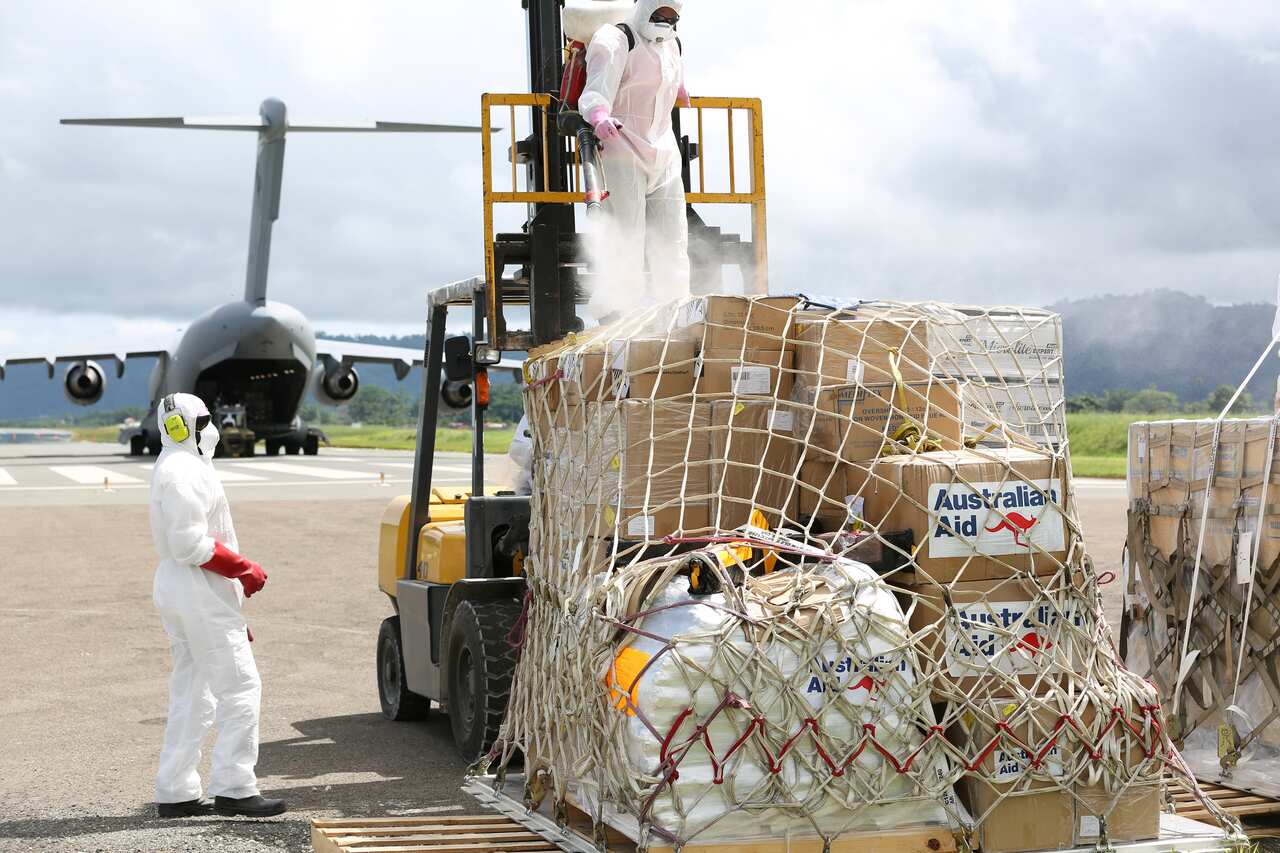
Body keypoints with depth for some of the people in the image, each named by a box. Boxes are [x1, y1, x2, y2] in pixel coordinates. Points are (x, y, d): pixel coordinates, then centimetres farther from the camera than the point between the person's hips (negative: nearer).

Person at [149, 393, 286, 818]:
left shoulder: (174, 468, 18)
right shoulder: (184, 473, -16)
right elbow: (191, 545, -23)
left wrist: (234, 580, 20)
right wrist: (245, 570, -15)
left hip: (176, 590, 11)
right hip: (199, 592, -11)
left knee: (191, 694, 13)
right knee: (240, 687, -7)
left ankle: (175, 794, 16)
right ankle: (233, 789, -5)